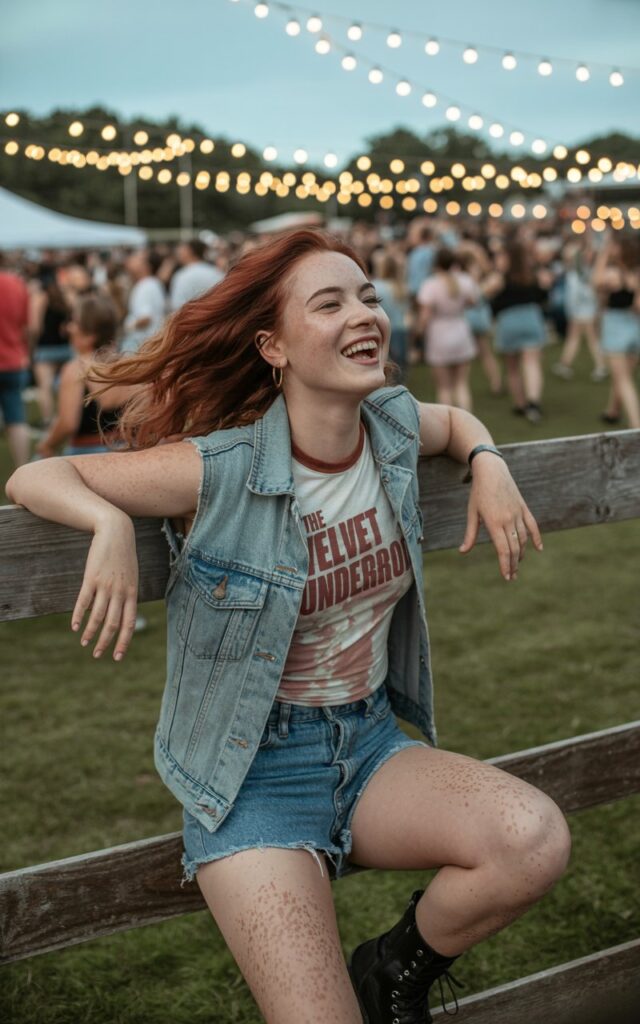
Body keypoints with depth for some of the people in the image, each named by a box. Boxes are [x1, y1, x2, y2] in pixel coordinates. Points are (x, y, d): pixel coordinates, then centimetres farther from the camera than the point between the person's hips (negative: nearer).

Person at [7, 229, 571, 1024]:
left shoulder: (394, 426, -3)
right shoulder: (218, 470, -18)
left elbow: (454, 420, 23)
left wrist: (488, 464, 1)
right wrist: (111, 523, -30)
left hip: (372, 745, 5)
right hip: (252, 772, -5)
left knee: (536, 839, -23)